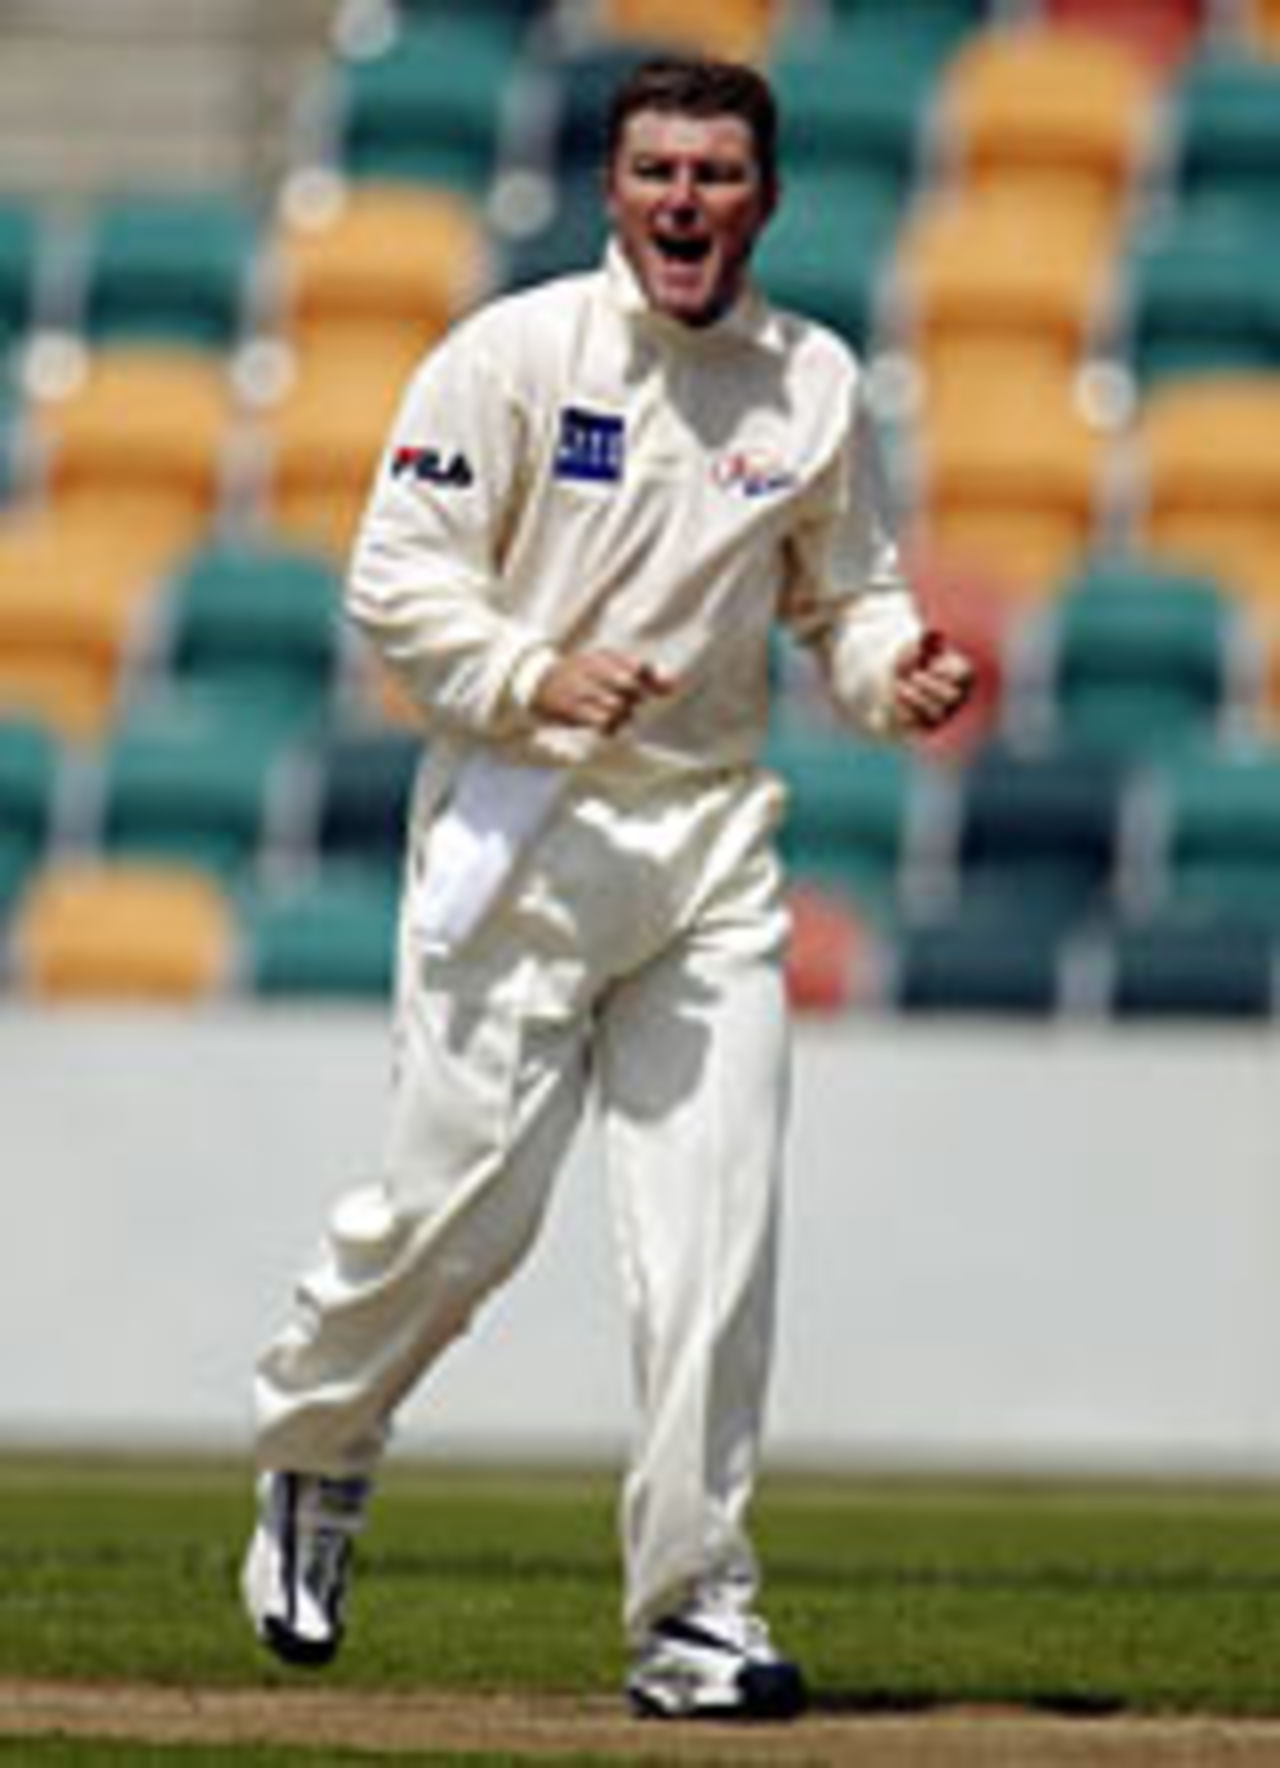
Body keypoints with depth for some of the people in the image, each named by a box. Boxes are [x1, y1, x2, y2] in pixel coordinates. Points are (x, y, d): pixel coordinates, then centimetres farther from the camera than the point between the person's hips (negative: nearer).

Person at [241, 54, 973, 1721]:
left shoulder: (817, 383, 7)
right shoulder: (514, 354, -5)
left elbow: (845, 595, 16)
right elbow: (397, 580, -6)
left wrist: (897, 670, -6)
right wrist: (535, 675, -21)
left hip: (714, 839, 3)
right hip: (520, 826, -3)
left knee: (717, 1237, -5)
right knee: (459, 1206, -3)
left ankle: (695, 1610, 0)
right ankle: (312, 1447, 27)